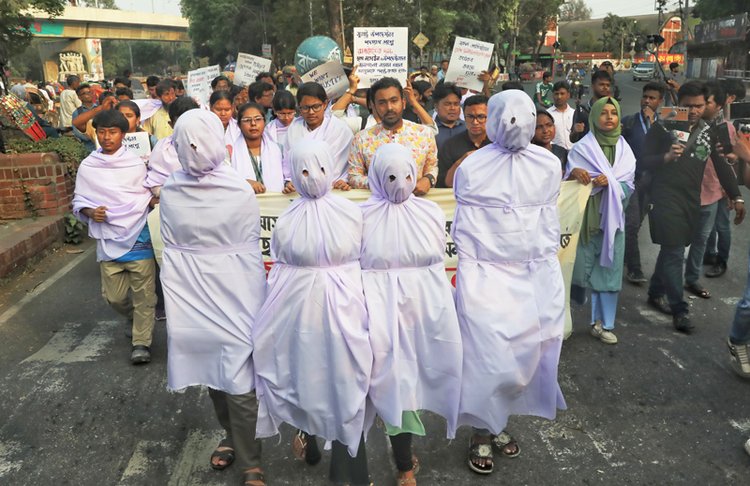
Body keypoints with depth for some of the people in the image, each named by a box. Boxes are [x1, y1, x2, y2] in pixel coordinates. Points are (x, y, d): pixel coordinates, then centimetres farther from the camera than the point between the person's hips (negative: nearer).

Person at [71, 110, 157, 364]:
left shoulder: (137, 164, 1)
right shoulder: (87, 167, 3)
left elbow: (152, 195, 9)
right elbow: (78, 201, 7)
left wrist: (154, 201, -12)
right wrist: (89, 212, -12)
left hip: (138, 237, -2)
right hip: (108, 240, 2)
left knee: (143, 293, -2)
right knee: (114, 296, 8)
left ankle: (141, 342, 7)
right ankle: (136, 318, 38)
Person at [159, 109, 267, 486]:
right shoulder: (241, 192, -12)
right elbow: (252, 251, -6)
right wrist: (257, 296, 3)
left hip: (188, 295, 0)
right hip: (235, 293, 0)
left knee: (212, 367, 11)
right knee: (239, 375, 10)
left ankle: (233, 438, 29)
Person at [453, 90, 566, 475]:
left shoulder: (548, 164, 4)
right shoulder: (472, 167, -6)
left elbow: (549, 219, 10)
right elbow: (464, 226, -2)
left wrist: (547, 263, 7)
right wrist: (469, 271, -5)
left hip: (537, 274, 4)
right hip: (486, 274, -3)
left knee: (528, 351, 8)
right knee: (486, 355, -2)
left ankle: (497, 423, 28)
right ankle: (482, 433, 17)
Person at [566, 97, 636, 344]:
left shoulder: (624, 149, 8)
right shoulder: (581, 148, -1)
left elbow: (628, 186, 3)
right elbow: (568, 182, -3)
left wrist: (609, 182, -16)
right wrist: (574, 173, -25)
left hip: (612, 217, 3)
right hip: (585, 216, -3)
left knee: (609, 271, 3)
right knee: (583, 268, 0)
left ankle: (605, 324, 11)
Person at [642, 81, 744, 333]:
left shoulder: (709, 131, 8)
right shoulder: (662, 127, -6)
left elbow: (722, 165, 11)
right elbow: (644, 161, -5)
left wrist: (736, 197, 6)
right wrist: (666, 157, -24)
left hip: (691, 201, 5)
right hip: (666, 199, -5)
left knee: (671, 249, 14)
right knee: (675, 253, -5)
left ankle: (656, 293, 31)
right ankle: (679, 309, 2)